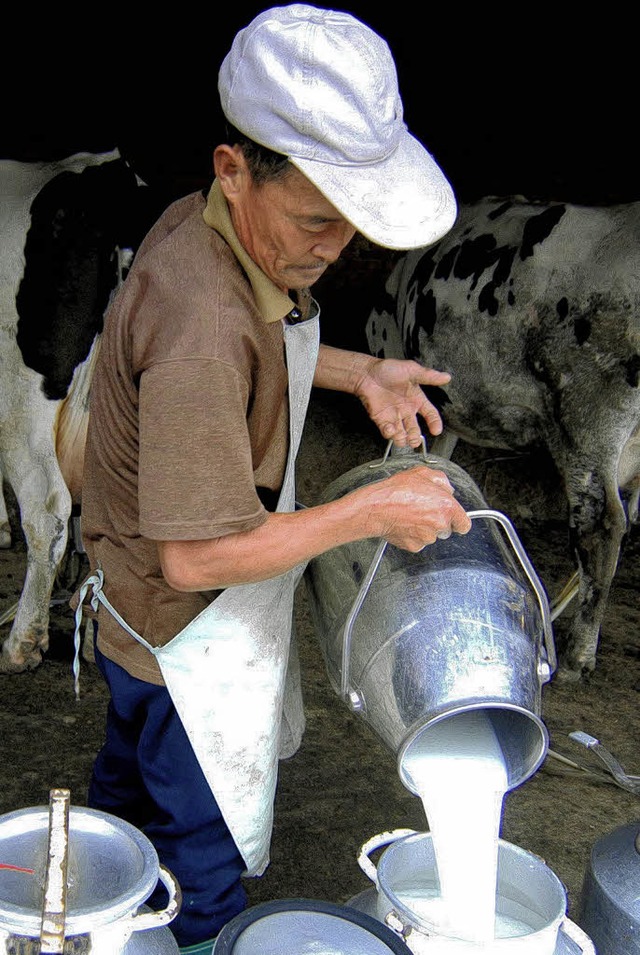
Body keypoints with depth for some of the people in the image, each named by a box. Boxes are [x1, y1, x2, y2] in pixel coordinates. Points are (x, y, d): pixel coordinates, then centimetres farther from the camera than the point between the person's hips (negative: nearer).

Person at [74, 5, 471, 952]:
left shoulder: (212, 227, -8)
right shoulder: (203, 322, -38)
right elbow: (198, 557, -33)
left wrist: (358, 371, 0)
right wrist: (376, 509, -26)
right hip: (190, 634, -10)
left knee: (130, 775, 33)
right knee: (209, 850, 14)